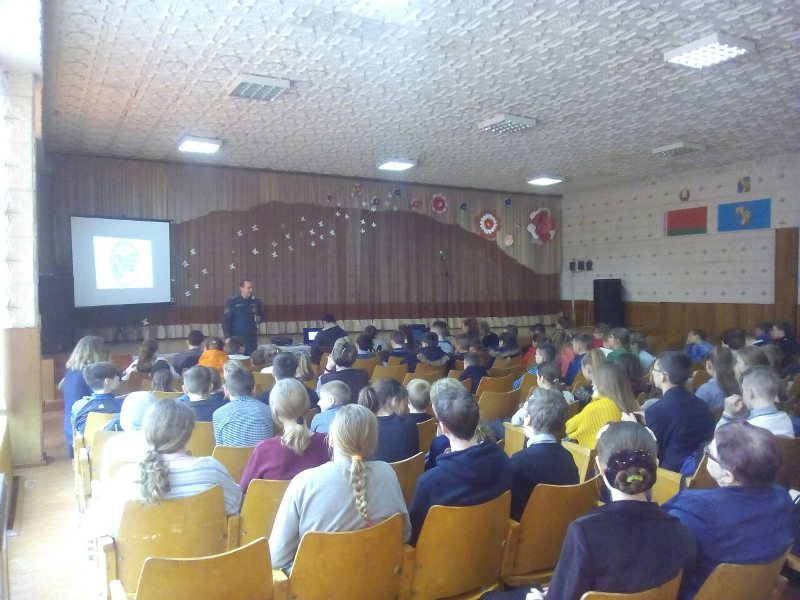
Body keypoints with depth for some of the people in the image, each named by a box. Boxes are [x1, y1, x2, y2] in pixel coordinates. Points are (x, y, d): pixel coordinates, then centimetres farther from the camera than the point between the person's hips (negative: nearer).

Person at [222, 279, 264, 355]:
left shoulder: (256, 301, 6)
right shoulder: (232, 301, -4)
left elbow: (263, 315, 20)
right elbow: (226, 320, -5)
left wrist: (260, 318, -4)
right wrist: (227, 337, -12)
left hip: (252, 337, 3)